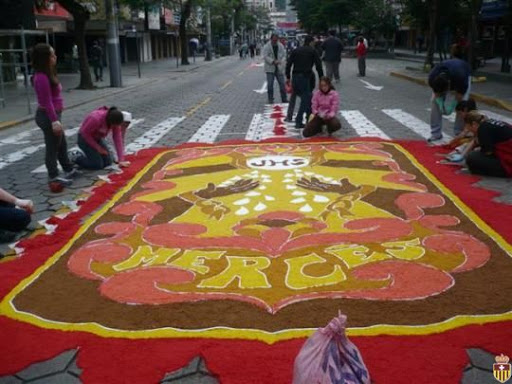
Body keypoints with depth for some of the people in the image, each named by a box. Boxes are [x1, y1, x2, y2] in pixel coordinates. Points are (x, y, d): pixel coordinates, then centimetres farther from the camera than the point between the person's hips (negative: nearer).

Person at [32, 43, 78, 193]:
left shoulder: (48, 74, 11)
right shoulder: (42, 77, -22)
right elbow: (47, 102, -24)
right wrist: (54, 120, -25)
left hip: (53, 114, 11)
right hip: (47, 116, -11)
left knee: (62, 144, 21)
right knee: (52, 146, -1)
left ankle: (69, 170, 35)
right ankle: (53, 177, 9)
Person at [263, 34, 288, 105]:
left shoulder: (281, 46, 7)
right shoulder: (266, 46, -4)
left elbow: (284, 55, 6)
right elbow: (265, 56, -11)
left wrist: (281, 61, -15)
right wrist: (273, 61, -23)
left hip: (279, 68, 3)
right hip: (270, 68, -3)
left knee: (282, 84, 4)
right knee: (270, 84, -3)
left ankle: (284, 99, 13)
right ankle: (270, 99, 7)